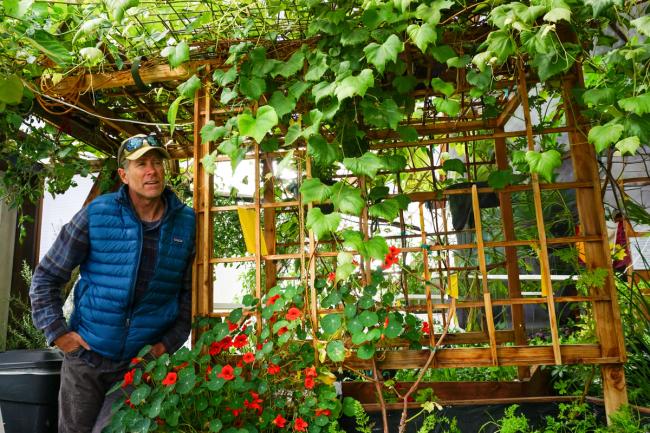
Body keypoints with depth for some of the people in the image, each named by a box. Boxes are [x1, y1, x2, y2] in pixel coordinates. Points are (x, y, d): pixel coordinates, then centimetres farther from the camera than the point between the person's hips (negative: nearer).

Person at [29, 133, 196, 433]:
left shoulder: (186, 223, -4)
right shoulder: (96, 214, -8)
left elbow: (189, 293, 2)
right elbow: (46, 277, 0)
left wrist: (168, 344, -3)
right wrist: (57, 332, -6)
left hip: (141, 361, 0)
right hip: (85, 355, 1)